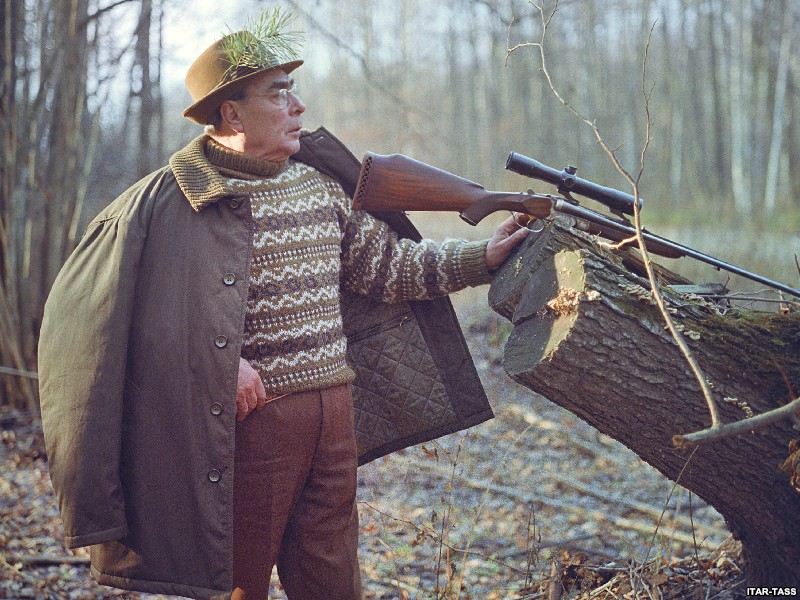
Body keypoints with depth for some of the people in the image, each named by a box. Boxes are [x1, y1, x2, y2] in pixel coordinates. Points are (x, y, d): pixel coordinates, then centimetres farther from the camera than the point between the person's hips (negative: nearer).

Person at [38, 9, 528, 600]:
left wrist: (483, 254, 11)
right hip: (249, 419, -6)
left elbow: (390, 264, 17)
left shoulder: (322, 185, 10)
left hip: (335, 416, 6)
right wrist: (220, 363, -19)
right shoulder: (169, 199, -11)